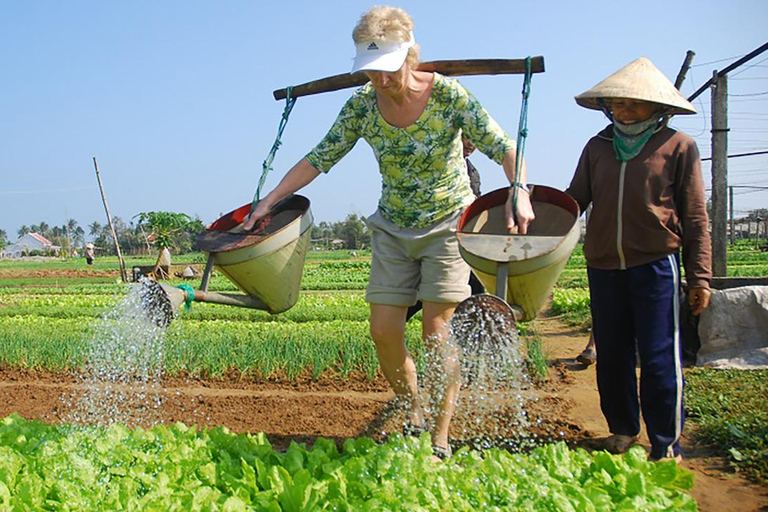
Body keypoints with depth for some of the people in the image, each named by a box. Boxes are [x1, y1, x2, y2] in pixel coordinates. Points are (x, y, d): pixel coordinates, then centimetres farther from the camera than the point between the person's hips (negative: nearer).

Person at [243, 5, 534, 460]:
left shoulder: (448, 95, -17)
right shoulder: (362, 106, -7)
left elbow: (503, 148, -16)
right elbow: (321, 158, 0)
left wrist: (519, 192, -35)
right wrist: (269, 201, -4)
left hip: (448, 223, -4)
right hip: (393, 229, 4)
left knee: (437, 332, -8)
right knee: (384, 332, -2)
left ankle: (441, 439, 5)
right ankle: (414, 413, 22)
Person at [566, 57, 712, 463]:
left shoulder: (678, 147, 2)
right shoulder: (598, 148, 11)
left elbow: (695, 219, 3)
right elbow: (574, 200, 14)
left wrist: (700, 277, -1)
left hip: (656, 265, -4)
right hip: (604, 266, 4)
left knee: (659, 359, -3)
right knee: (611, 356, 11)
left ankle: (666, 446, 12)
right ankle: (622, 429, 30)